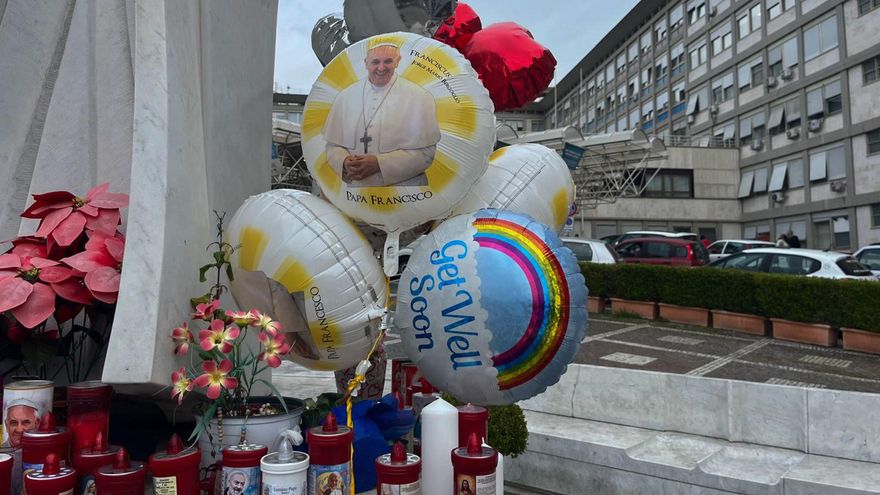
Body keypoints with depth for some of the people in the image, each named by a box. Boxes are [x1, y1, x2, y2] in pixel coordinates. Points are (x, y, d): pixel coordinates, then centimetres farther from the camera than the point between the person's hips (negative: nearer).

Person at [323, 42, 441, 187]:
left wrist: (380, 163, -22)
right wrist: (345, 162, -17)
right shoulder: (345, 96, 2)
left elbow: (425, 153, -13)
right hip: (356, 185, 3)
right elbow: (333, 145, 4)